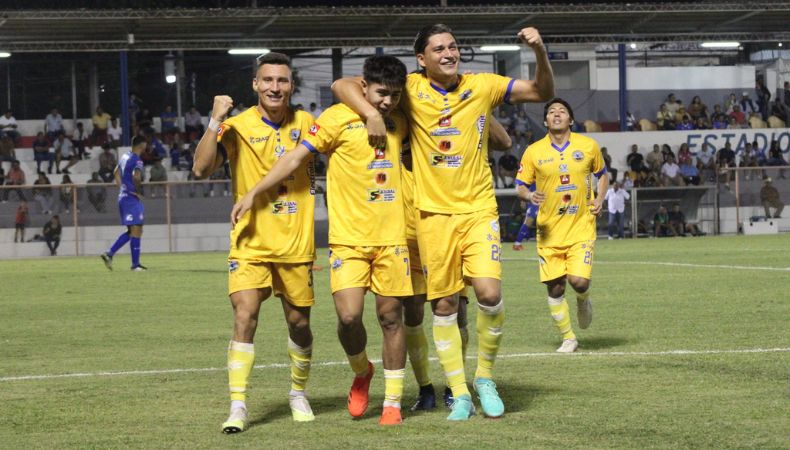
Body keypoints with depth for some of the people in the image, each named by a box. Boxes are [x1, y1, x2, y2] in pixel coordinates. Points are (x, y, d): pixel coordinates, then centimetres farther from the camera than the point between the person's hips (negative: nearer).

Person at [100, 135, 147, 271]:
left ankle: (109, 253, 8)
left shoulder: (125, 157, 13)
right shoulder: (137, 160, -15)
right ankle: (135, 264, -3)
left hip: (122, 197, 9)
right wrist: (139, 192, -17)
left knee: (131, 231, 16)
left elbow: (117, 172, 26)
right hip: (132, 198, -9)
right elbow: (136, 177, -31)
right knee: (136, 231, -4)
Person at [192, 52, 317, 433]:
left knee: (299, 323, 11)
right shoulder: (238, 127, -6)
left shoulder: (304, 123, 4)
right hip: (250, 242, -2)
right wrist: (215, 122, -24)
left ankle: (298, 393, 34)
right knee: (244, 317, -16)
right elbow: (201, 170, -17)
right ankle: (238, 406, -13)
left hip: (296, 243, 3)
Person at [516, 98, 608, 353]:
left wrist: (599, 199, 1)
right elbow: (521, 186, 7)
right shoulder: (534, 152, 0)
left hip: (581, 227, -1)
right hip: (549, 230, 1)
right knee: (555, 288, 0)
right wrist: (529, 196, -16)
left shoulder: (588, 146, 2)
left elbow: (602, 174, 18)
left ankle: (583, 299, 23)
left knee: (578, 281, -15)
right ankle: (568, 338, 18)